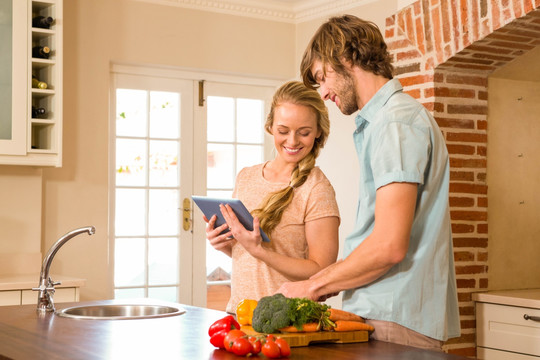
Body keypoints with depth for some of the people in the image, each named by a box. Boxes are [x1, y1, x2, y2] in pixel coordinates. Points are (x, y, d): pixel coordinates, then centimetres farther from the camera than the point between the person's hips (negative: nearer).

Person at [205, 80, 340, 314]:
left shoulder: (317, 189, -7)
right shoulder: (246, 177, 11)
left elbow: (321, 273, -10)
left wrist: (258, 250, -18)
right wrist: (224, 244, 2)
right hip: (238, 310, 5)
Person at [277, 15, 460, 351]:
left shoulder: (396, 121, -12)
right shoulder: (381, 120, 20)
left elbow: (388, 246, -20)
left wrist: (314, 286, -8)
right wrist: (328, 283, 11)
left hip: (393, 322, -9)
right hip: (384, 312, 9)